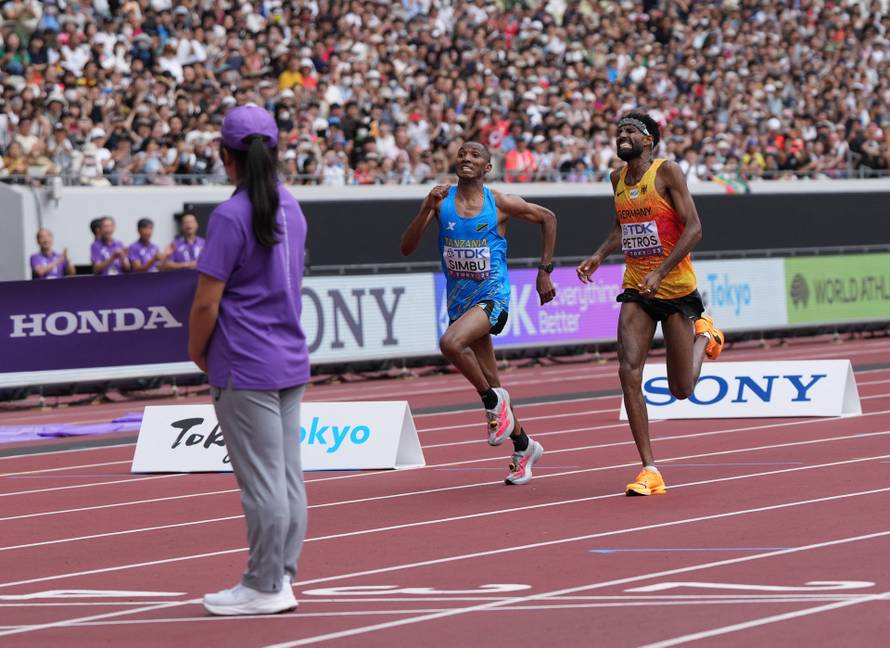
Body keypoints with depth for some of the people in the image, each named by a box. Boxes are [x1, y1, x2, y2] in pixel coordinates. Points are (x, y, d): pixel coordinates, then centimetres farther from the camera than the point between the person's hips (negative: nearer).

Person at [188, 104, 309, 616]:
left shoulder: (231, 217, -14)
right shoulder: (291, 209, 9)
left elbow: (207, 303, -16)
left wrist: (198, 353, 2)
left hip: (246, 370, -8)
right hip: (291, 361, 8)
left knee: (262, 483, -3)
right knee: (288, 478, 9)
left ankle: (264, 587, 2)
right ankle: (282, 579, 14)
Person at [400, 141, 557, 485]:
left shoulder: (500, 203, -6)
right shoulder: (442, 200, -1)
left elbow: (547, 218, 9)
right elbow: (406, 248, -6)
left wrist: (545, 271, 7)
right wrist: (426, 209, -19)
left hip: (492, 297, -5)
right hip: (459, 300, 5)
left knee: (451, 343, -32)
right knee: (490, 381, 12)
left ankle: (494, 401, -9)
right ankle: (523, 446, 30)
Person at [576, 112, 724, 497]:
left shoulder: (667, 172, -12)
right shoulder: (618, 179, 6)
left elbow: (693, 229, -17)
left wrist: (660, 271, -26)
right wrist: (600, 255, 6)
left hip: (676, 288, -4)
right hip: (636, 290, 4)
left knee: (682, 390, 5)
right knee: (629, 373, -15)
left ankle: (704, 334, 38)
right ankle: (649, 470, -11)